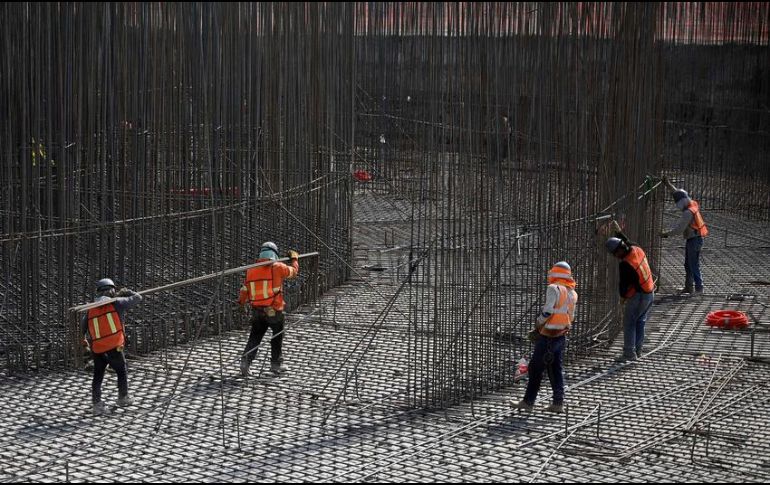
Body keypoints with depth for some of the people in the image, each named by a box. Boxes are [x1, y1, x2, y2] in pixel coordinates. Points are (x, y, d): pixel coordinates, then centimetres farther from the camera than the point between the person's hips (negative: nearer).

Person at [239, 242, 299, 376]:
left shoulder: (251, 270, 3)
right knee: (277, 337, 14)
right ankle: (276, 364, 20)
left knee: (255, 337, 12)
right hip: (274, 310, -3)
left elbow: (245, 290, 11)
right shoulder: (278, 268, -8)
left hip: (257, 311, 3)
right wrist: (295, 259, 27)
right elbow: (294, 271, 8)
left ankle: (246, 361, -2)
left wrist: (241, 301, 31)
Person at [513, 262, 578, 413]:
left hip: (548, 337, -7)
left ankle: (528, 402, 5)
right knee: (556, 369, 12)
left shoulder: (554, 288, -13)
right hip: (562, 336, 7)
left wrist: (538, 326, -5)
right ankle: (558, 403, 10)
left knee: (536, 368, 1)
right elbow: (570, 317, 13)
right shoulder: (572, 293, 10)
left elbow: (547, 311, -20)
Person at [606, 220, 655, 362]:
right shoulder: (637, 249, -4)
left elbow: (623, 284, -15)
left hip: (638, 296, -9)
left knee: (629, 323, 1)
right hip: (650, 293, 9)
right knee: (640, 321, 18)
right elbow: (628, 242, 22)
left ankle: (629, 353, 1)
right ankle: (638, 349, 24)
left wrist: (623, 296, 3)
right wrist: (619, 231, 29)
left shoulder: (625, 265, -26)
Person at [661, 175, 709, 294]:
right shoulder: (692, 204, 6)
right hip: (693, 239, 10)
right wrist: (669, 184, 22)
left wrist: (667, 233, -15)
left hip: (694, 240, -10)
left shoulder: (688, 212, -23)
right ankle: (688, 287, 21)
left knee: (694, 265, -5)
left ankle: (699, 287, -1)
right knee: (688, 265, 15)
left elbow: (679, 229, -25)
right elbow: (678, 193, 22)